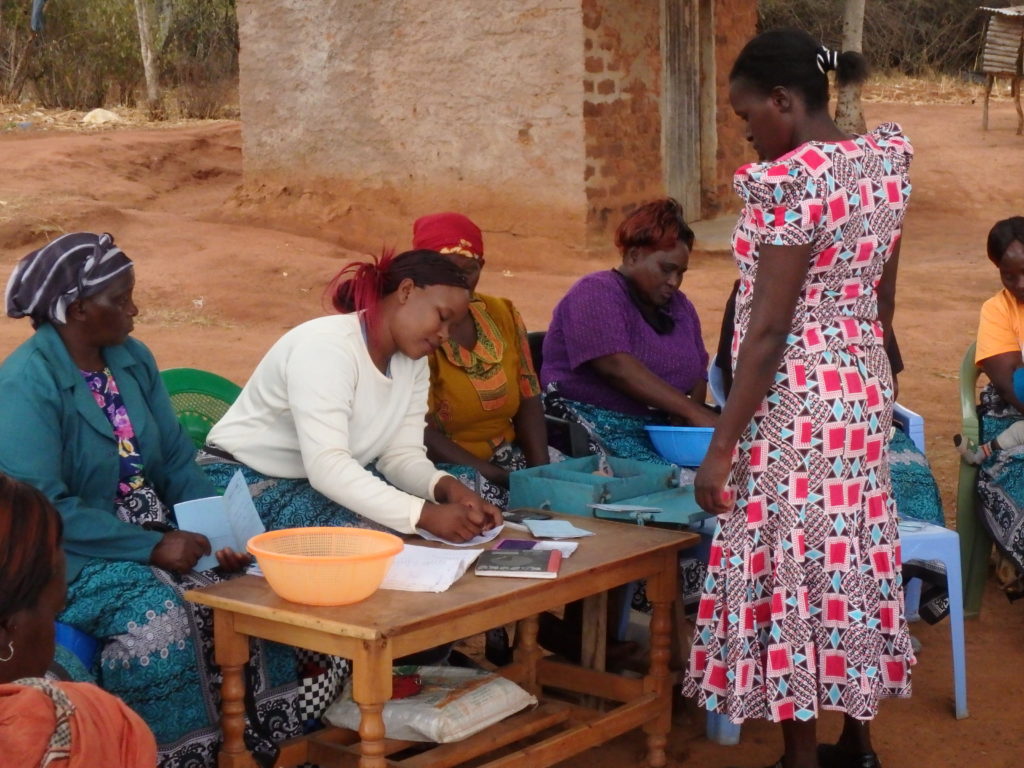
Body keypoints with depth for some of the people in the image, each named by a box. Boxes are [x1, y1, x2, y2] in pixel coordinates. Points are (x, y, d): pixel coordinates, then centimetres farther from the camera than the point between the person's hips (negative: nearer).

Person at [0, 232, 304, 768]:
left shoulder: (132, 358, 6)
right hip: (67, 554, -7)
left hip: (151, 534, 7)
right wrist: (152, 547, -24)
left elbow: (176, 459, 7)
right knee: (159, 616, -32)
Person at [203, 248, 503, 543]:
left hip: (333, 481, 8)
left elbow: (402, 453, -4)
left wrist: (445, 486, -26)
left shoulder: (412, 360, 1)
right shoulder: (326, 346, -26)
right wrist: (425, 515, -42)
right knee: (381, 533, -30)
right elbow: (326, 466, -36)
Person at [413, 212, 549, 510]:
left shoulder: (502, 315, 7)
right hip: (439, 463, -6)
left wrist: (542, 472, -9)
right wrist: (498, 476, -23)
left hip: (505, 454, 6)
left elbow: (528, 402, 8)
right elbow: (419, 431, -17)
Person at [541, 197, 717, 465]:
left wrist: (688, 412, -10)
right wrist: (691, 411, -24)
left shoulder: (679, 306, 18)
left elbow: (697, 375, 14)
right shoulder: (596, 294, -6)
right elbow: (617, 367, -20)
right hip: (596, 431, -7)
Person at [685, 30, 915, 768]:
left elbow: (767, 331, -20)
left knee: (790, 570, 2)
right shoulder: (884, 163, 5)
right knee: (853, 559, 17)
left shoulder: (791, 181, -20)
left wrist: (722, 444, -15)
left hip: (799, 404, -9)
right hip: (865, 393, 9)